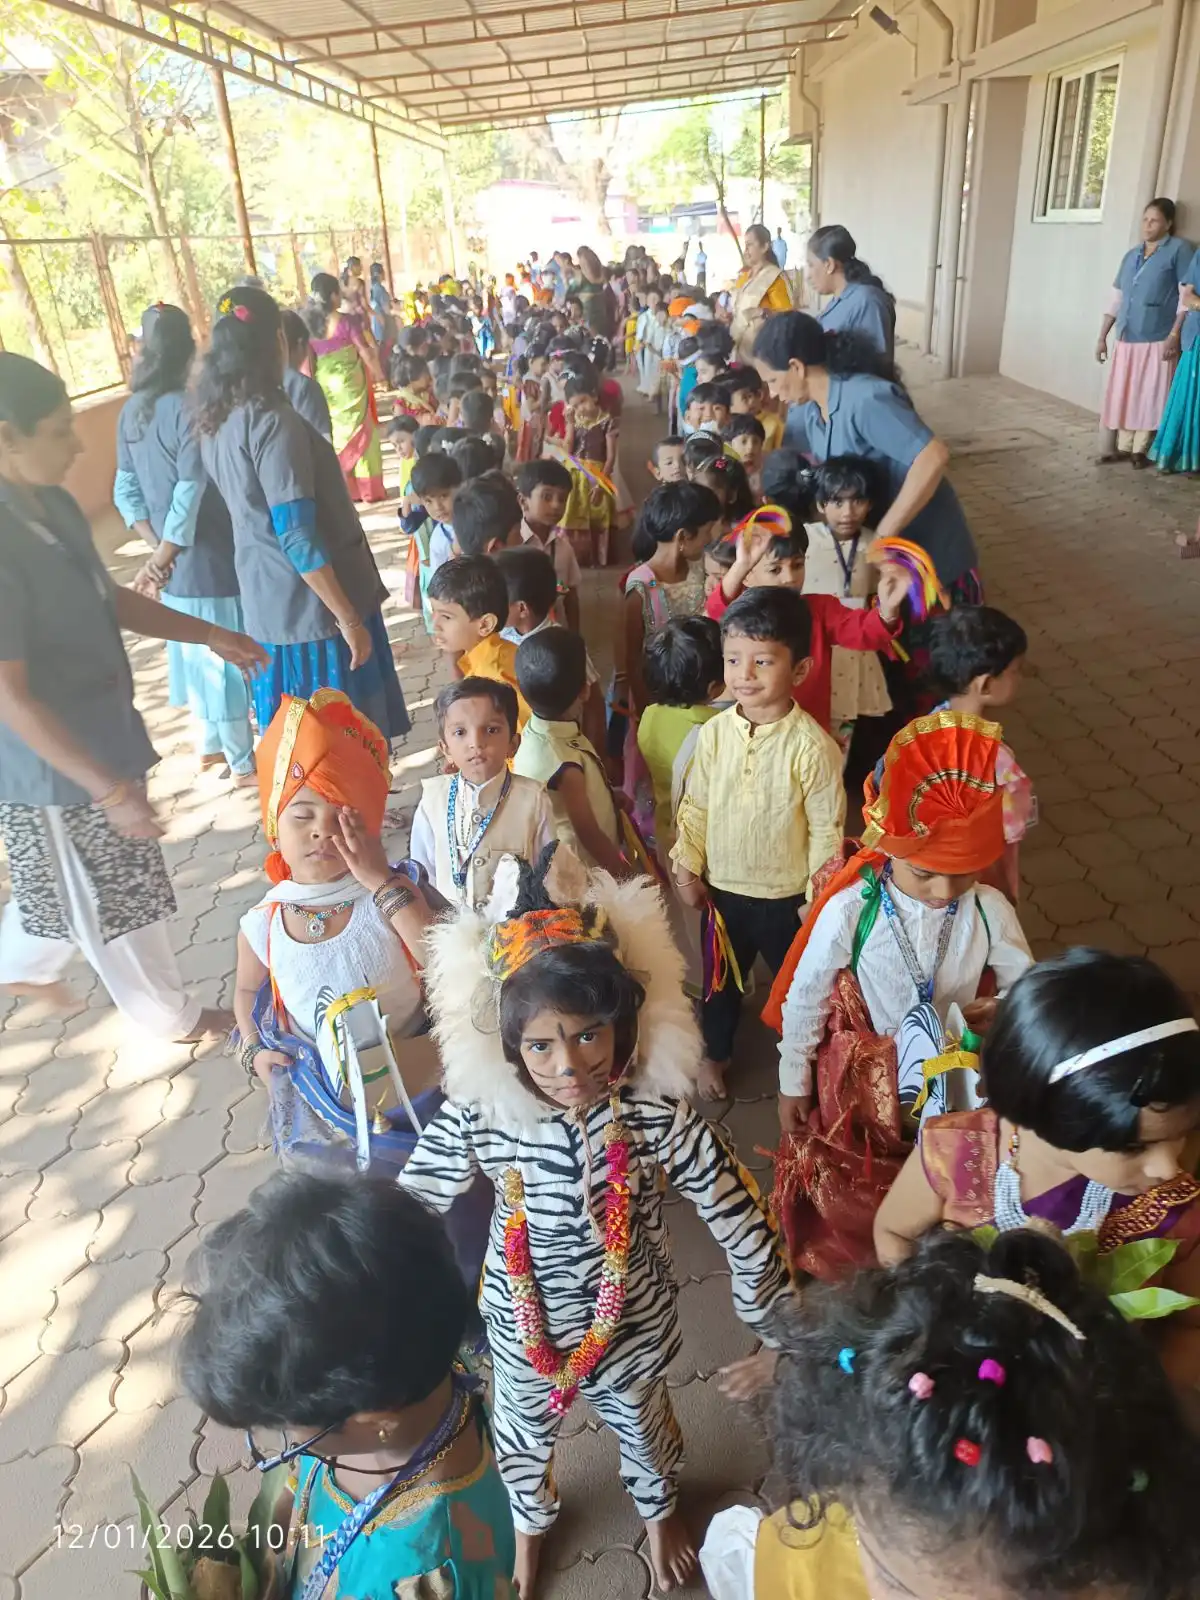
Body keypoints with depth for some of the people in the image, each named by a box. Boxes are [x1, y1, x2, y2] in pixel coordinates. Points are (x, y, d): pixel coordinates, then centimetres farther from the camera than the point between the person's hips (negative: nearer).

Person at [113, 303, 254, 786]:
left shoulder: (131, 411, 5)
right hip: (211, 560, -7)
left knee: (198, 654, 20)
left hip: (175, 562, 7)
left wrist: (158, 548, -2)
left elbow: (126, 492, 6)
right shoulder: (189, 408, -18)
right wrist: (163, 556, -15)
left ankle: (211, 745, 35)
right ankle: (243, 762, 16)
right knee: (227, 658, 4)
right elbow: (190, 490, -22)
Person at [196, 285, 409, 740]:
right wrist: (349, 618, -19)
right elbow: (298, 538, -24)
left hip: (266, 606, 8)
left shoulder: (215, 421, 7)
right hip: (313, 610, -8)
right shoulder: (272, 421, -19)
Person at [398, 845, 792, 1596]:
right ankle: (531, 1520, 68)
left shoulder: (660, 1119, -32)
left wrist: (775, 1323, -10)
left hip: (634, 1323, -1)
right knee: (524, 1436, 31)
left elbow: (742, 1222, -20)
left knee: (642, 1424, 31)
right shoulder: (479, 1118, -28)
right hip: (524, 1326, 1)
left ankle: (660, 1508, 68)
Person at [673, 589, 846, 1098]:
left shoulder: (811, 746, -22)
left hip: (785, 896, -3)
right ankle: (715, 1053, 48)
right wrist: (687, 867, 0)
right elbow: (695, 804, 1)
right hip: (721, 889, 4)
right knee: (720, 978, 24)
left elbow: (826, 828, -15)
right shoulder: (714, 733, -9)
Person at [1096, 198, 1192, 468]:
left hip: (1158, 340, -5)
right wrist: (1102, 336, 12)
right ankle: (1122, 446, 15)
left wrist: (1175, 335, -15)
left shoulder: (1179, 249, -1)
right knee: (1123, 395, 7)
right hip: (1126, 339, 5)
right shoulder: (1131, 255, 15)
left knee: (1150, 396, -2)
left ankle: (1141, 450, 4)